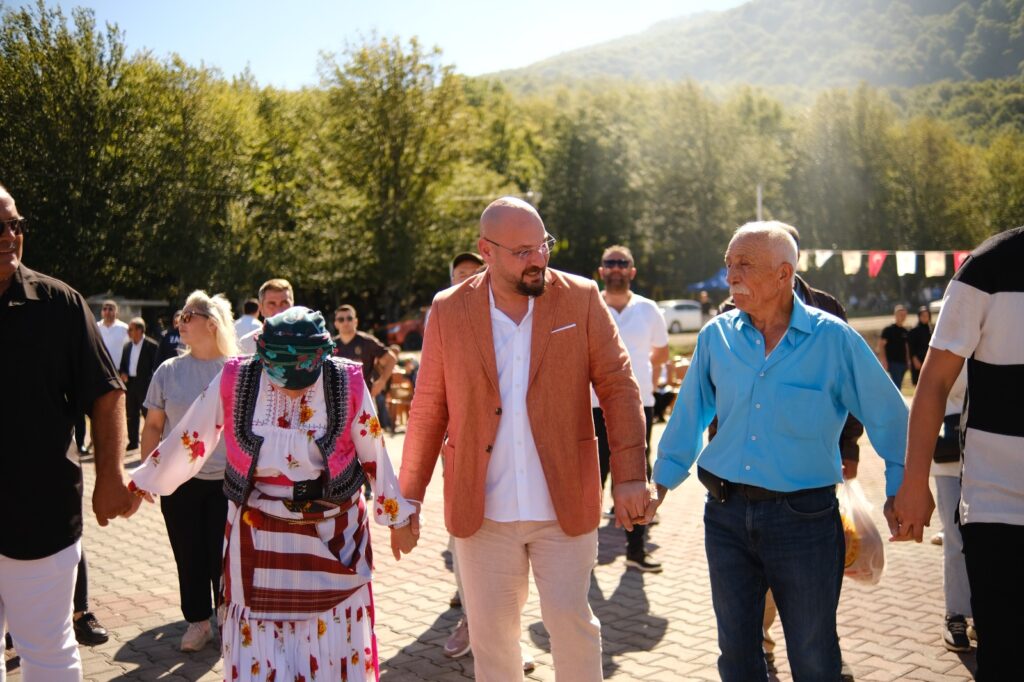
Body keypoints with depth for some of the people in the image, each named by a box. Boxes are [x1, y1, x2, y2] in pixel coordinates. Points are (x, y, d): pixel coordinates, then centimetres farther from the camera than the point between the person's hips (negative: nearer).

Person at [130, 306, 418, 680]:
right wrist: (139, 484, 11)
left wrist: (397, 518, 7)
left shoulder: (347, 383, -13)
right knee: (258, 650, 8)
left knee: (334, 642, 11)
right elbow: (188, 441, 2)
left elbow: (374, 456, -1)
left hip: (334, 538, 0)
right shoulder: (235, 380, -12)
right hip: (258, 540, 0)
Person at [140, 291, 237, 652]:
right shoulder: (169, 371, 2)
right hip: (180, 482, 2)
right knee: (189, 555, 7)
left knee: (224, 554, 4)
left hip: (229, 481, -2)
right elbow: (153, 425, 6)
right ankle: (197, 621, 22)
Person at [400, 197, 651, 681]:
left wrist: (629, 475, -11)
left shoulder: (581, 299, -2)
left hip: (565, 506, -1)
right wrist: (409, 496, 4)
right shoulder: (448, 310, -1)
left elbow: (619, 387, -2)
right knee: (489, 632, 12)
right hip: (482, 511, 1)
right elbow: (428, 408, 4)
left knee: (572, 622, 6)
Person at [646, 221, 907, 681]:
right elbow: (689, 416, 10)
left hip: (804, 517, -3)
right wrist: (662, 481, 12)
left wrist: (899, 489, -1)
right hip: (726, 514, 3)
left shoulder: (832, 339, -8)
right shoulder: (715, 337, 1)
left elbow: (888, 416, 0)